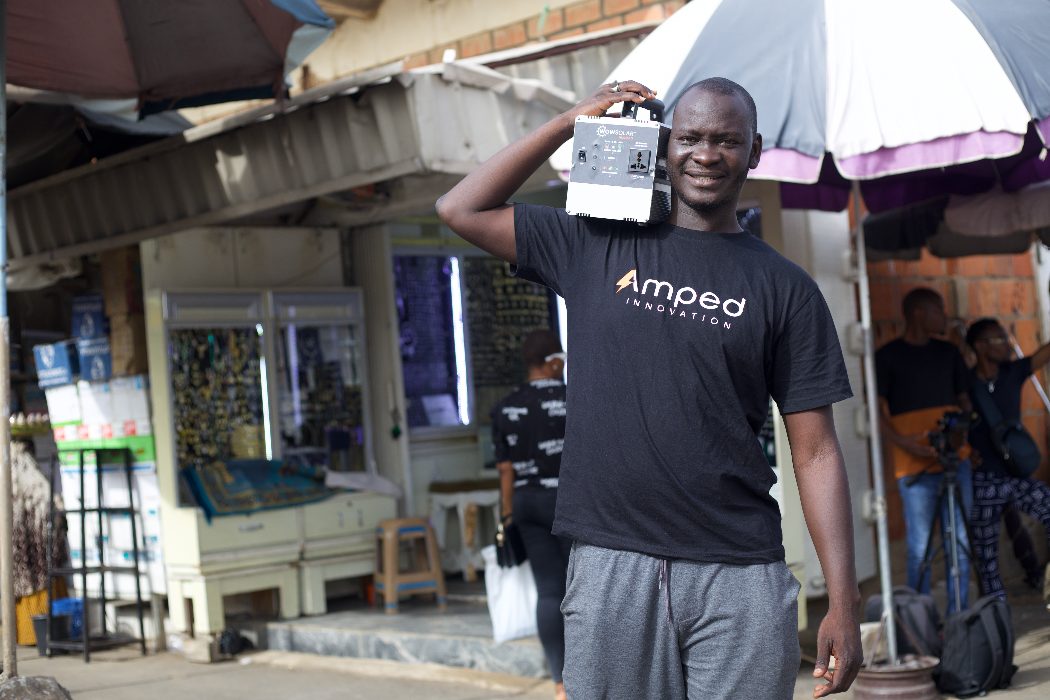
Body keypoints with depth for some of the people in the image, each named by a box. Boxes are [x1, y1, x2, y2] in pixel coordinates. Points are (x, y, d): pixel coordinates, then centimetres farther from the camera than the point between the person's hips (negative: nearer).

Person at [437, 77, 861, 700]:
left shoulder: (785, 287, 5)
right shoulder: (597, 245, 9)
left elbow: (816, 451, 2)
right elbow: (462, 210, 8)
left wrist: (844, 603, -4)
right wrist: (570, 123, 6)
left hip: (739, 578, 0)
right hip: (610, 569, 1)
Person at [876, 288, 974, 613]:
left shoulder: (948, 353, 16)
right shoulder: (887, 356, 0)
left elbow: (964, 400, 21)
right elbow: (879, 411, -3)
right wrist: (905, 443, -17)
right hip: (914, 466, -5)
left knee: (959, 543, 5)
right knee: (920, 548, -5)